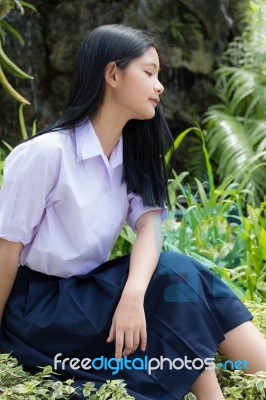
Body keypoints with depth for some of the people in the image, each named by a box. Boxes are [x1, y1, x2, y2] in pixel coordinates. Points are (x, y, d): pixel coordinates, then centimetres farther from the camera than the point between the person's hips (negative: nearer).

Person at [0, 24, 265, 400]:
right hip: (36, 306, -6)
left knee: (185, 271, -18)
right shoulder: (45, 153, -20)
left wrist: (133, 295, -32)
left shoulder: (131, 153, 3)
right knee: (176, 276, -23)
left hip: (89, 290, 6)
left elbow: (150, 225, -12)